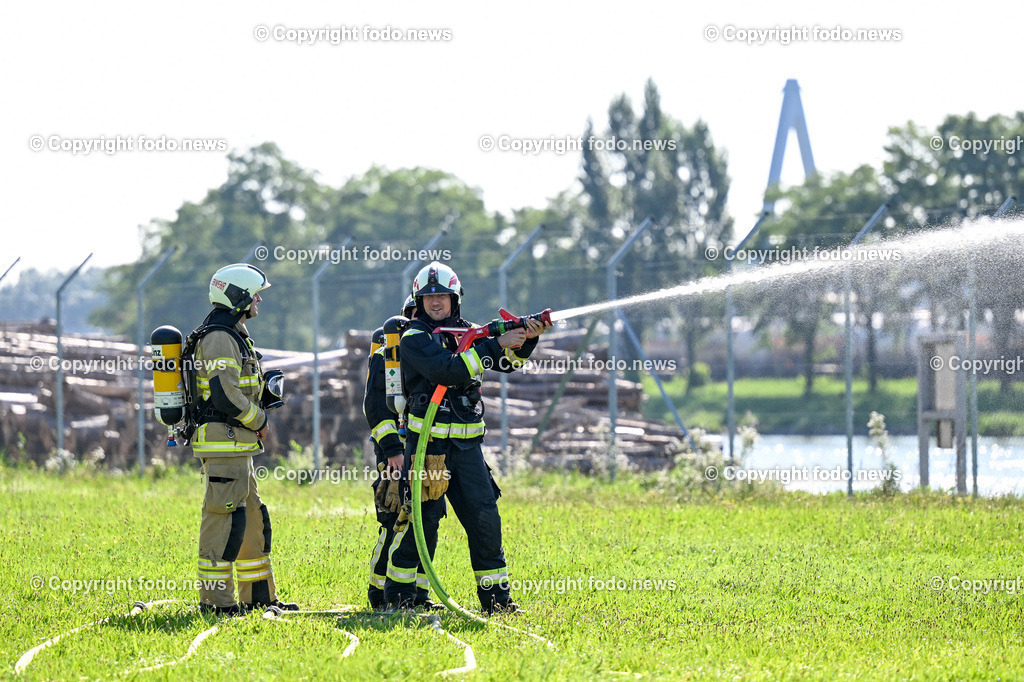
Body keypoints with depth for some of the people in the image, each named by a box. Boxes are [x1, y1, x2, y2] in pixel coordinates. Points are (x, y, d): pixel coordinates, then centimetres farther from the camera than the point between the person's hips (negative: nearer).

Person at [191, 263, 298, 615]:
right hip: (224, 441, -11)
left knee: (252, 519, 14)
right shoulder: (220, 338, -14)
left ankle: (259, 596, 20)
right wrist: (259, 418, -9)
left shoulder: (233, 335, 20)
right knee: (225, 519, -10)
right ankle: (215, 599, -10)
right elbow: (226, 396, -22)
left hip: (237, 446, 11)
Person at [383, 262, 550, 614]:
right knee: (422, 519, -5)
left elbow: (506, 363, 13)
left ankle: (495, 596, 7)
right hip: (428, 443, -5)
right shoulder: (415, 338, -5)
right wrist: (495, 344, -20)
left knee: (485, 518, 1)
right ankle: (398, 592, 6)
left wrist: (526, 340, -7)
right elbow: (448, 371, -20)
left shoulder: (467, 334, 14)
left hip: (467, 444, 5)